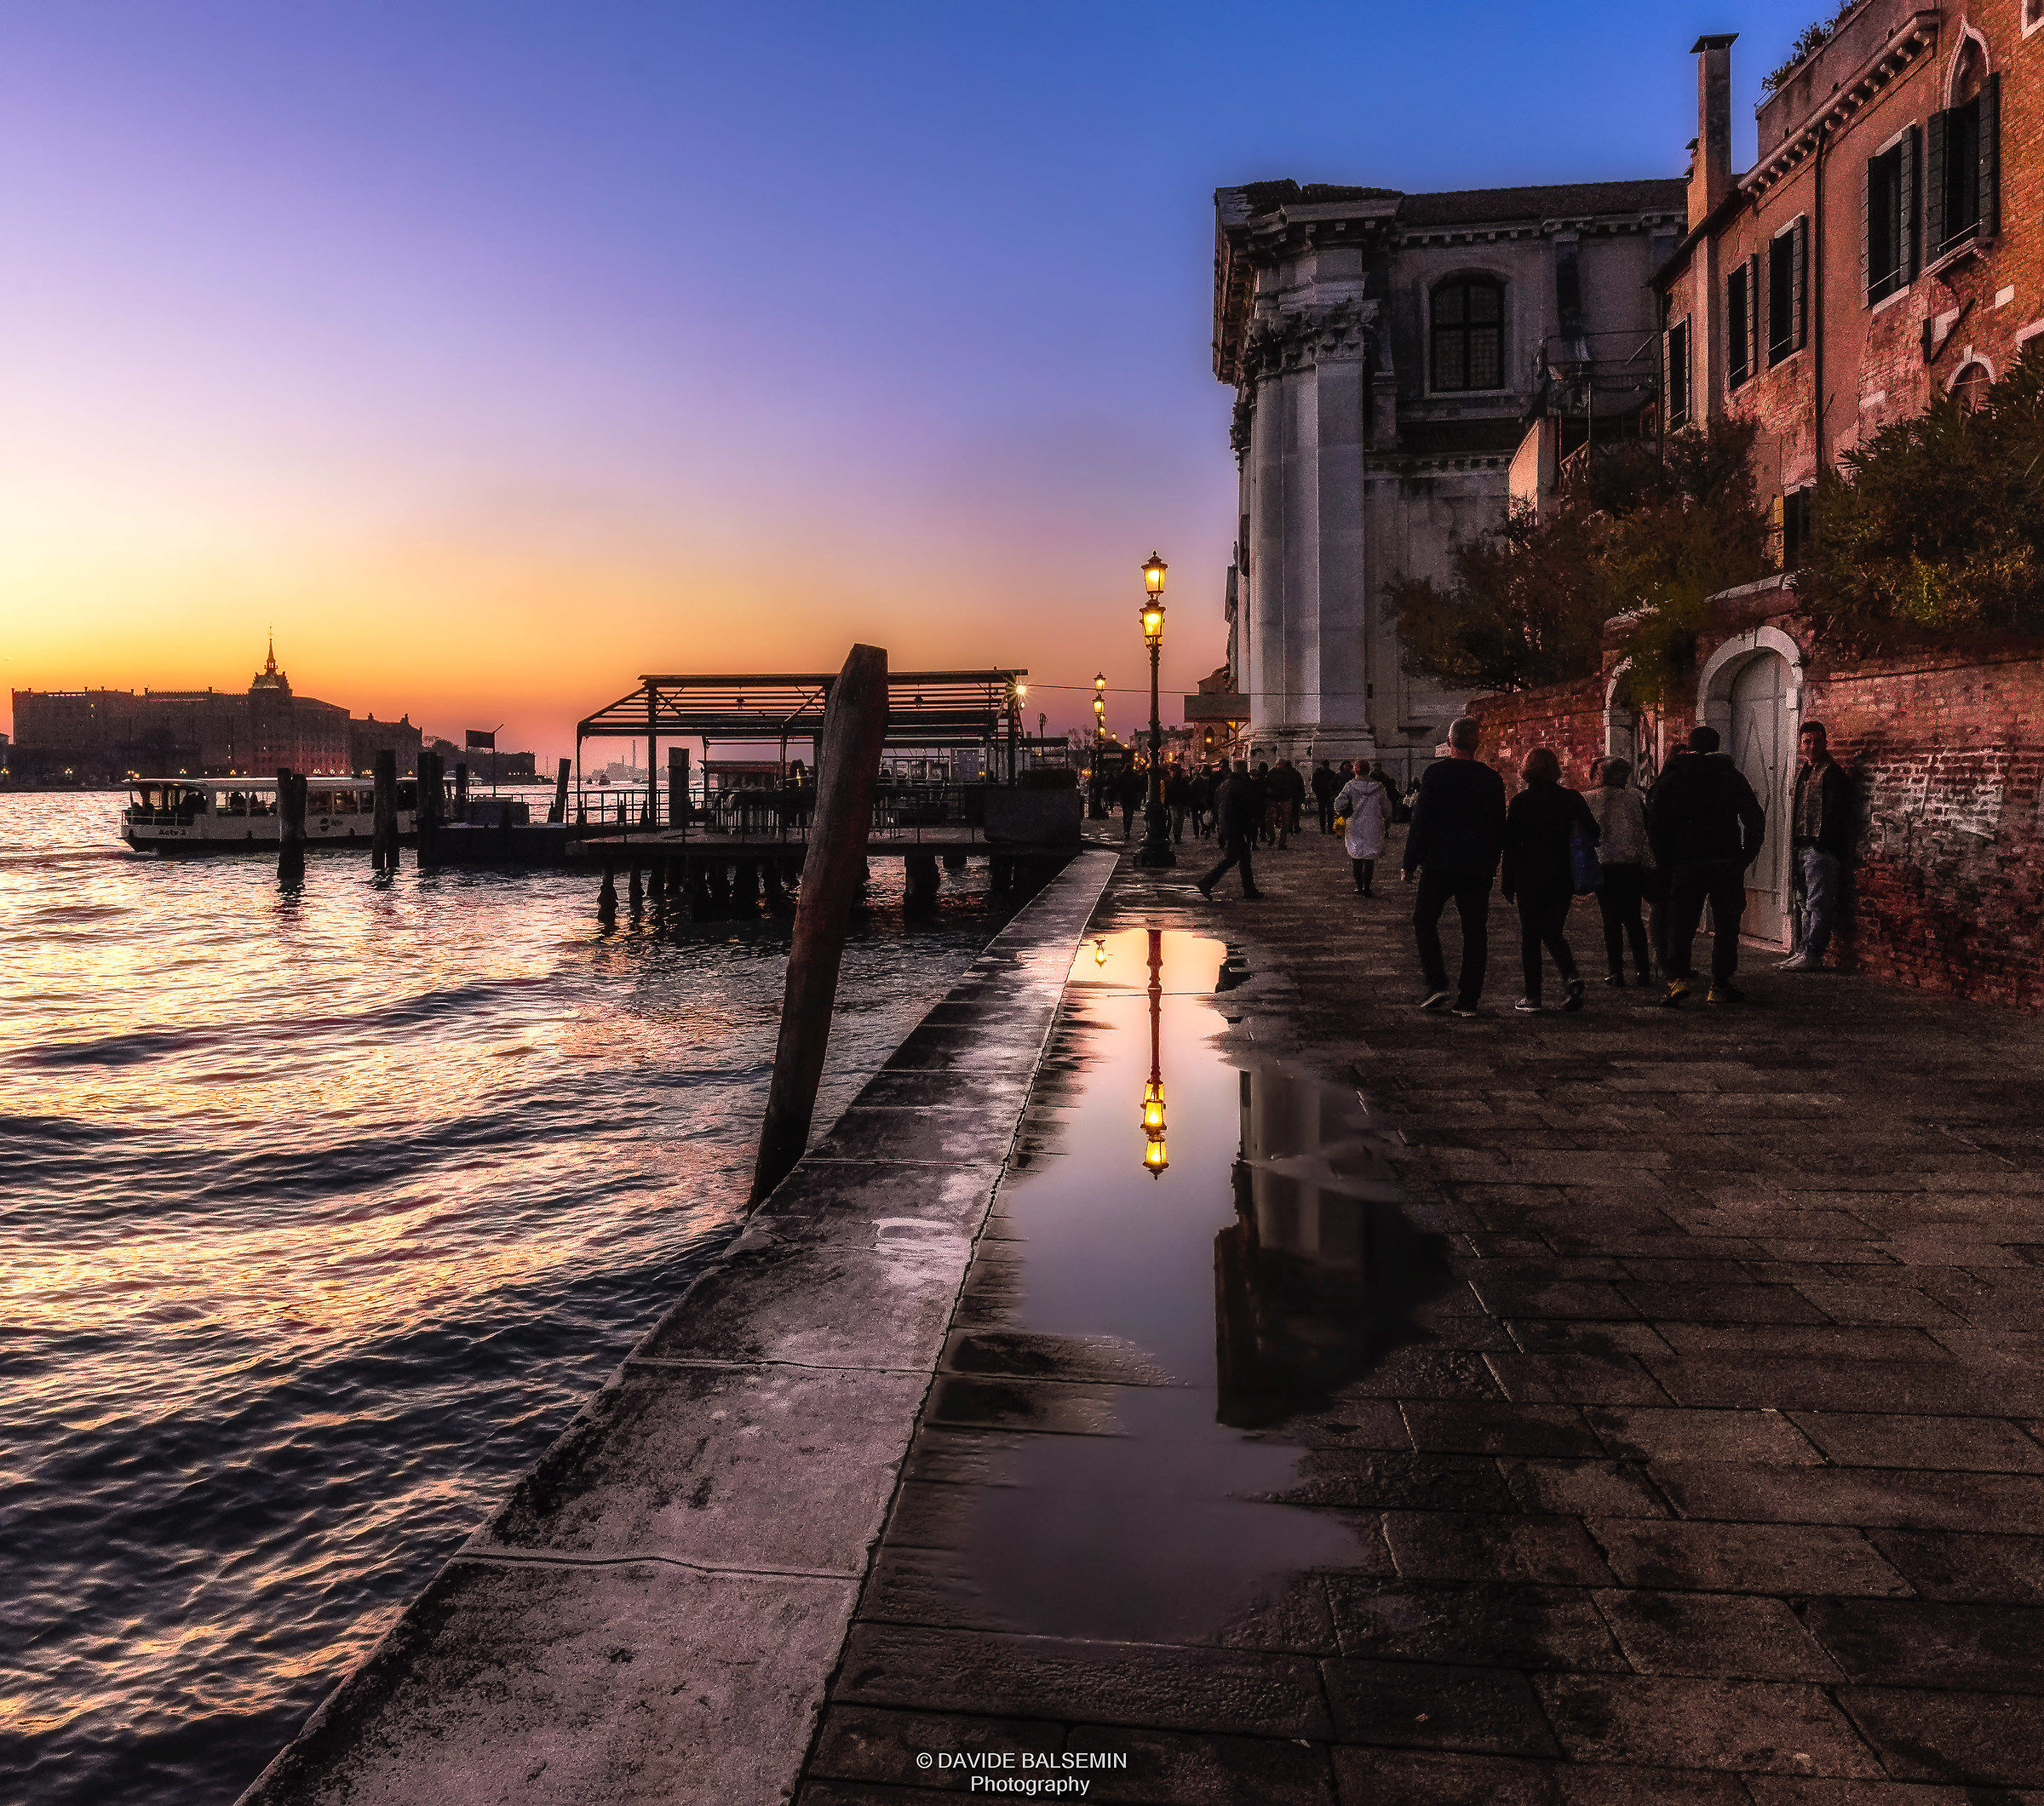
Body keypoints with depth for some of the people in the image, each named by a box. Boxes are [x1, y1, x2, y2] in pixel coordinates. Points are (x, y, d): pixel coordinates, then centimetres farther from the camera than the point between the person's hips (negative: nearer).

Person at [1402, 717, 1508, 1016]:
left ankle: (1438, 985, -2)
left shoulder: (1436, 772, -8)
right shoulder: (1492, 778, 4)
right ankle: (1468, 1000, 7)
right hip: (1479, 868, 3)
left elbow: (1422, 821, -9)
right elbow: (1500, 828, 9)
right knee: (1475, 931, 6)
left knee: (1424, 919, 11)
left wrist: (1410, 863, -2)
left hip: (1440, 863, -3)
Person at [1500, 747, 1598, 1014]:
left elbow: (1510, 844, -5)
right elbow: (1593, 833, 1)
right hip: (1562, 879, 3)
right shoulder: (1571, 797, 0)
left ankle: (1533, 998, 4)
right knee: (1554, 934, 17)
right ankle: (1571, 977, -6)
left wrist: (1508, 884, 1)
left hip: (1530, 880, -3)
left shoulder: (1520, 801, -7)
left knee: (1530, 938, 5)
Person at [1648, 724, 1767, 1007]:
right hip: (1727, 863, 0)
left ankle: (1678, 978, -14)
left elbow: (1654, 825, 1)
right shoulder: (1732, 776, 4)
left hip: (1687, 866, 0)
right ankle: (1720, 986, 10)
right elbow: (1755, 819, 4)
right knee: (1727, 925, 10)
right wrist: (1746, 856, 11)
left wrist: (1665, 862, 7)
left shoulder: (1671, 780, 4)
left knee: (1681, 925, 4)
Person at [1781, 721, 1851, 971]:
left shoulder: (1833, 772, -9)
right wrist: (1797, 842, 15)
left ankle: (1812, 955, -6)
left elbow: (1835, 812, -15)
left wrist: (1820, 842, -18)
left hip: (1823, 848, -9)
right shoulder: (1802, 769, 18)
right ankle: (1805, 951, 19)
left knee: (1818, 904, -7)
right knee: (1808, 903, 13)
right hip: (1804, 847, 9)